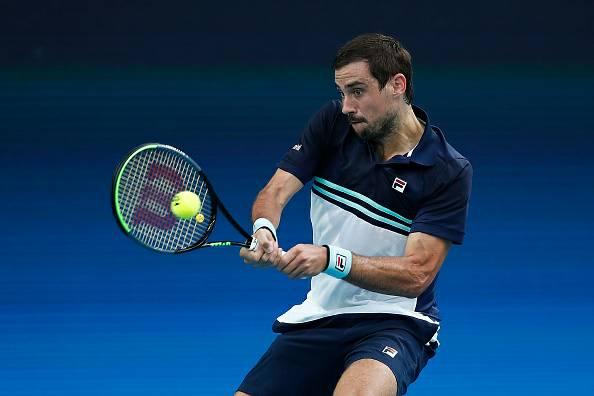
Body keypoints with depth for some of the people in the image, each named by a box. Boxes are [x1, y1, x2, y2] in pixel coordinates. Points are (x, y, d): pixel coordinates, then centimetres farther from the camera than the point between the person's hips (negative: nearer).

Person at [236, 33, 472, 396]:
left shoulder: (450, 172, -12)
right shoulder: (333, 124, 1)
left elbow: (416, 274, -19)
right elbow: (276, 191, -6)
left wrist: (331, 258, -31)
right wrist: (264, 229, -30)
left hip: (394, 324, -5)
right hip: (317, 318, 5)